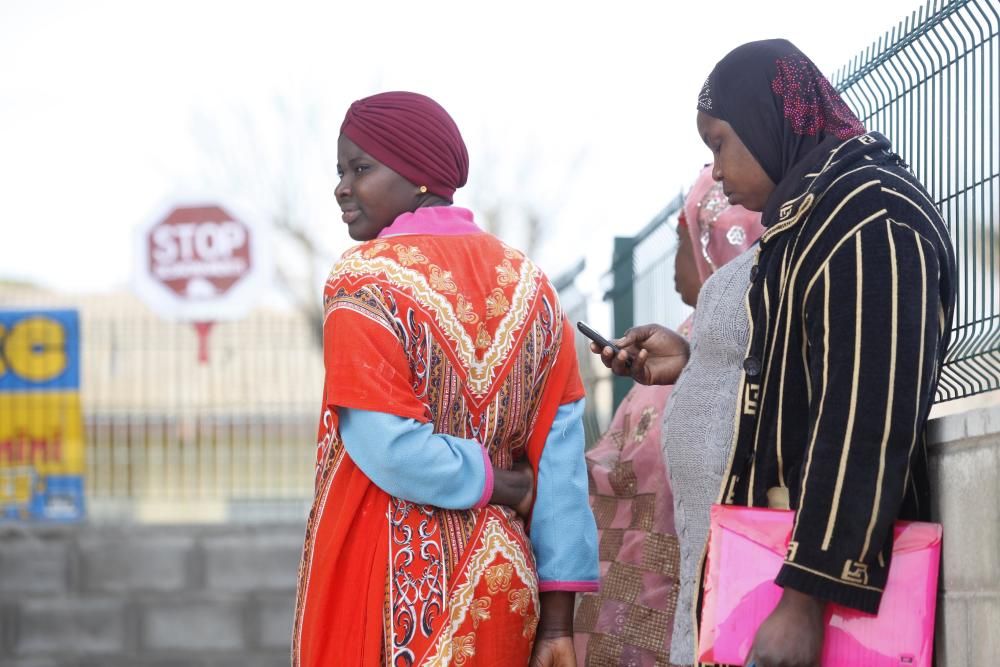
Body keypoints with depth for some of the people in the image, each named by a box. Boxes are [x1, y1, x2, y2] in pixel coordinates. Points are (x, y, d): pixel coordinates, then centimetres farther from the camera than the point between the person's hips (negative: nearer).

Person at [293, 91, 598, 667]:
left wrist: (494, 485, -3)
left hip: (393, 587, -5)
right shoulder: (528, 285, 6)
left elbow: (387, 448, -19)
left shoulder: (366, 281, -10)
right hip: (501, 590, 5)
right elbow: (562, 462, 2)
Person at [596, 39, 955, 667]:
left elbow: (869, 421, -23)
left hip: (838, 559, -9)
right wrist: (693, 365, 22)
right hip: (790, 543, 9)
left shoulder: (870, 222, -15)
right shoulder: (814, 216, 15)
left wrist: (806, 594, -27)